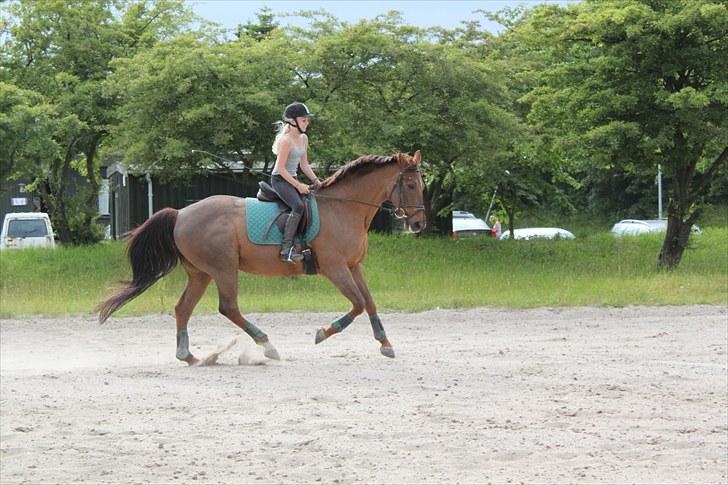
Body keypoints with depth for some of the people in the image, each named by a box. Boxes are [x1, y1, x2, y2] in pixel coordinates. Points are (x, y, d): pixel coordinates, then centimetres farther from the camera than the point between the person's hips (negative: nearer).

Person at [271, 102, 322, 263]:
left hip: (292, 179, 9)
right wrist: (298, 185, -19)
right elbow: (281, 168, -19)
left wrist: (315, 180, 3)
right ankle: (286, 249, -32)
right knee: (298, 206, -29)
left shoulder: (303, 138, 9)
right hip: (280, 179, -9)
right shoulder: (286, 140, -17)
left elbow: (304, 164, 16)